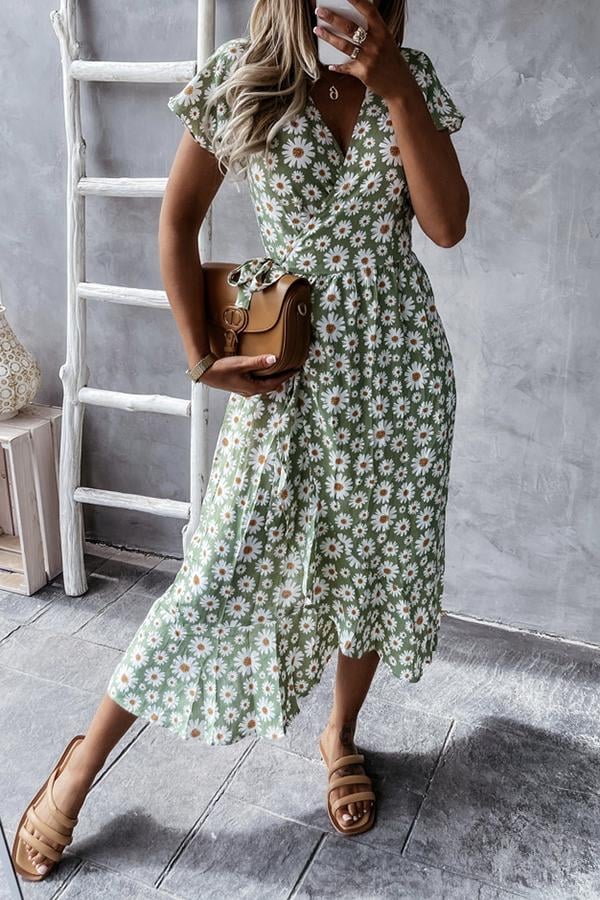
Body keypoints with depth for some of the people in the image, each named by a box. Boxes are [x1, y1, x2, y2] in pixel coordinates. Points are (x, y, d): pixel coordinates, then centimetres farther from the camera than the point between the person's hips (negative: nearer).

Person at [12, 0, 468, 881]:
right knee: (226, 574, -3)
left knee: (379, 558, 11)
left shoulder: (412, 78, 4)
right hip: (287, 364, -3)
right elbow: (179, 220, 2)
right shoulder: (240, 76, -3)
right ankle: (85, 760, 17)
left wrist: (395, 88, -15)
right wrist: (201, 356, -5)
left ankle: (341, 734, 37)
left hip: (399, 360, 4)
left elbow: (448, 226, -7)